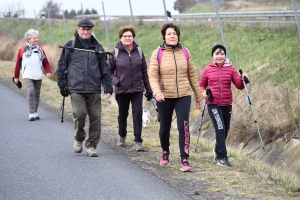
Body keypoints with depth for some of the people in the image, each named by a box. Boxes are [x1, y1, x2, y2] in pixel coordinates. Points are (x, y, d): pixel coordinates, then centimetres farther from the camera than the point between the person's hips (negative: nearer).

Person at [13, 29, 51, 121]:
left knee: (37, 94, 9)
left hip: (38, 76, 4)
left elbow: (46, 62, 12)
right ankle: (31, 113, -21)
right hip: (28, 76, -3)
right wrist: (16, 77, 9)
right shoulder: (22, 50, 2)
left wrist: (48, 71, -6)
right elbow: (18, 64, 7)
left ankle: (35, 112, 21)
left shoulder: (40, 49, 10)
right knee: (31, 92, -18)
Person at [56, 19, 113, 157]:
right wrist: (62, 85, 4)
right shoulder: (70, 47, 7)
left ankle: (91, 146, 10)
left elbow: (104, 69, 12)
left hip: (94, 90, 2)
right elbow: (62, 67, 9)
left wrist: (108, 88, 6)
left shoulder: (97, 47, 12)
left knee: (95, 117, -2)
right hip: (76, 89, -2)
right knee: (79, 114, -14)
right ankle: (78, 140, 12)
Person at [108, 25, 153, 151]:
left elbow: (144, 72, 10)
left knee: (138, 115, -8)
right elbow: (109, 71, 5)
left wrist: (148, 90, 11)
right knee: (122, 115, 13)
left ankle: (138, 141, -5)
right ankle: (122, 137, 35)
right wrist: (115, 80, -15)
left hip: (137, 90, 1)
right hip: (122, 90, -1)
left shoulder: (139, 52, 4)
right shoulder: (115, 53, -3)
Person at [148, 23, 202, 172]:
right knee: (165, 127, 13)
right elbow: (152, 75, -8)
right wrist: (157, 92, -26)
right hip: (165, 97, 0)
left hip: (183, 96, 0)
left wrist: (198, 96, 12)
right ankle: (165, 153, 39)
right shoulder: (157, 53, -3)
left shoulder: (185, 52, 4)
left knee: (184, 127, -13)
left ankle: (184, 161, -11)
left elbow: (192, 75, 10)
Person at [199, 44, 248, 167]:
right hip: (213, 104, -3)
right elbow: (202, 85, 14)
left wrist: (242, 79, -21)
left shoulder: (230, 69, 4)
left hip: (227, 104, 3)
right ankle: (222, 157, -13)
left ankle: (217, 151, 38)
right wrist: (204, 92, -6)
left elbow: (239, 86, -1)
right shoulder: (207, 70, 2)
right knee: (220, 128, -16)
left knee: (225, 129, 13)